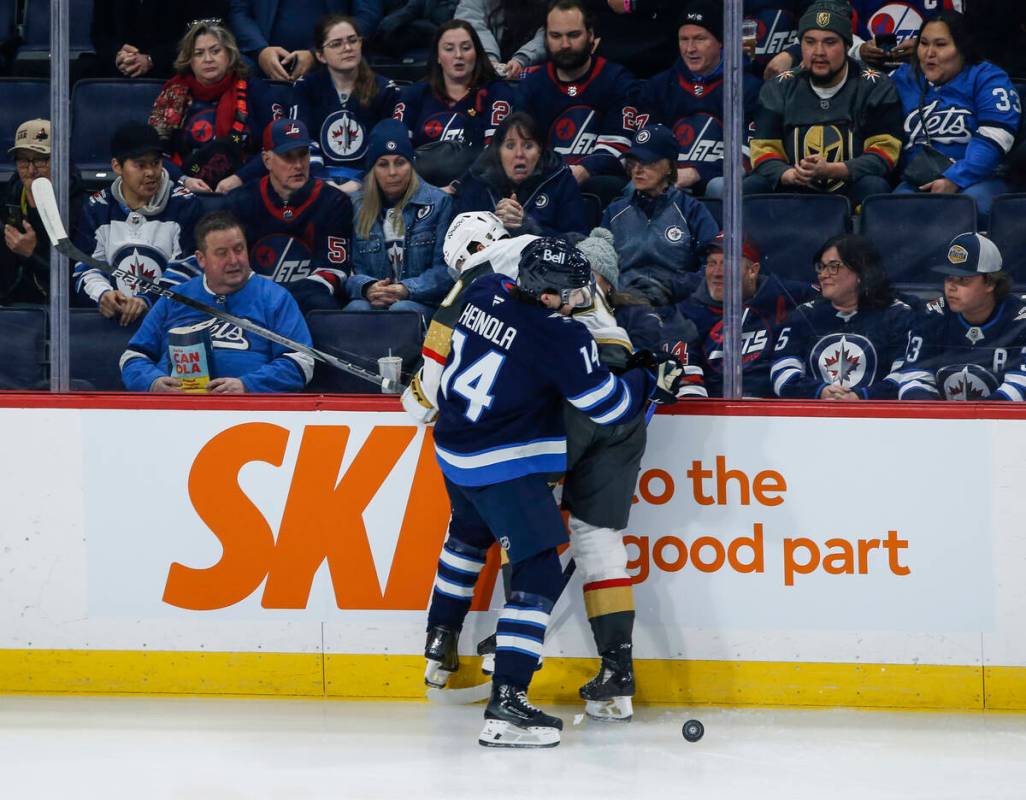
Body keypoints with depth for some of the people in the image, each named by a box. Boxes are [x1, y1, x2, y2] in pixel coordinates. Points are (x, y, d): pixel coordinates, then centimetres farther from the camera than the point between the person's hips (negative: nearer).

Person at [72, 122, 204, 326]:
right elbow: (86, 266, 6)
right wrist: (103, 294, -16)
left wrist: (147, 300, -20)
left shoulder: (184, 203, 1)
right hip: (114, 316, 3)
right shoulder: (97, 208, 10)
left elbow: (185, 267, -6)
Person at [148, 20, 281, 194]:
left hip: (243, 192, 0)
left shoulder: (253, 90, 10)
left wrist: (240, 178, -13)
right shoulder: (174, 94, 12)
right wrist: (183, 180, -12)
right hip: (187, 194, 0)